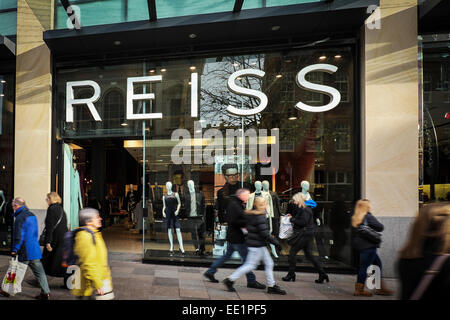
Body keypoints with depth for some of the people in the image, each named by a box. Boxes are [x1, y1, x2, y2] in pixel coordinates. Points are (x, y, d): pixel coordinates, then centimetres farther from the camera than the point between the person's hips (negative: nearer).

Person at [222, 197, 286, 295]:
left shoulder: (250, 214, 7)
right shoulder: (260, 217, -20)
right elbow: (264, 233, -23)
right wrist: (276, 242, -16)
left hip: (260, 245, 10)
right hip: (257, 246, -10)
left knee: (269, 263, 14)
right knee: (251, 265, 0)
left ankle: (271, 286, 22)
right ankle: (230, 280, 7)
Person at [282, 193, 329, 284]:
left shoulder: (304, 210, -16)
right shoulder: (301, 209, 15)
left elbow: (303, 222, -24)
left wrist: (292, 219, -14)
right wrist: (292, 217, 8)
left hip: (304, 234, -10)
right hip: (307, 234, 10)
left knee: (293, 251, -3)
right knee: (309, 255, 13)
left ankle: (291, 275, 5)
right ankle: (322, 274, 15)